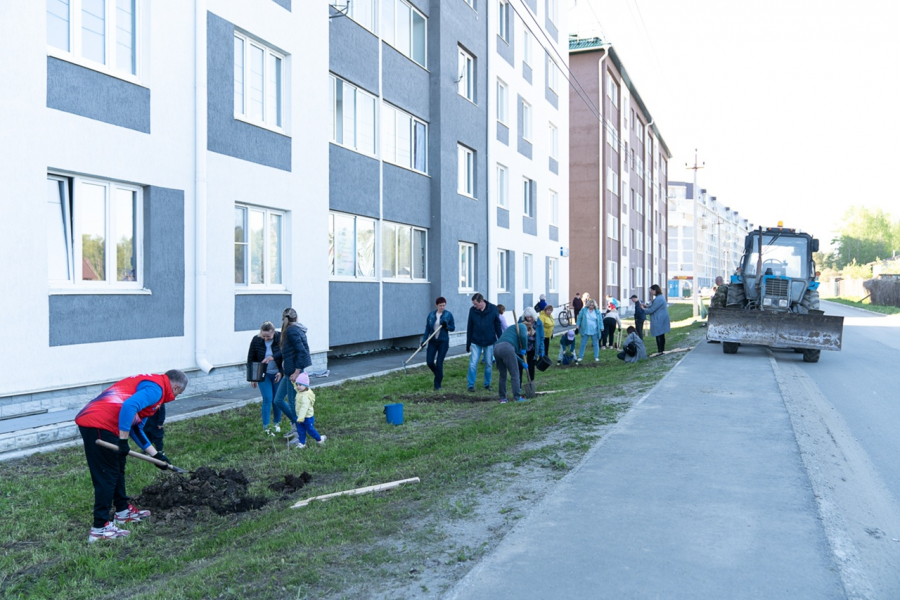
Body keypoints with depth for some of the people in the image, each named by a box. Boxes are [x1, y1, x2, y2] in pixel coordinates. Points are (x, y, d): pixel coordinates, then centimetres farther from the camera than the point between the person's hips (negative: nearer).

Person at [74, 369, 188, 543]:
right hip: (99, 424, -10)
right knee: (107, 476, -4)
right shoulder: (156, 389, -7)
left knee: (117, 468, 21)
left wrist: (156, 454, 27)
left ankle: (123, 511, 34)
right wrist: (123, 440, -20)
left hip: (91, 420, 10)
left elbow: (136, 428, 27)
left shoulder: (149, 384, 25)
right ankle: (100, 529, 0)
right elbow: (129, 406, -26)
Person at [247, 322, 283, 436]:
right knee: (267, 399, -8)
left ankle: (277, 423, 26)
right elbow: (251, 359, -1)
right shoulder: (256, 340, -10)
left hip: (277, 374, 0)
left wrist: (281, 372, -15)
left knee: (277, 399, 6)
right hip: (263, 374, 0)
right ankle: (265, 427, 0)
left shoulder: (280, 338, -14)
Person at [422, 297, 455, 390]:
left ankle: (437, 384, 9)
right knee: (429, 362, -3)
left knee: (439, 363, -5)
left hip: (443, 341, -3)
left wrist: (446, 326, -18)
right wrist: (424, 340, -2)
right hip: (433, 341, 3)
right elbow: (427, 329, 6)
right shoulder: (431, 315, 2)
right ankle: (438, 375, 28)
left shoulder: (449, 315, -4)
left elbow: (453, 328, 2)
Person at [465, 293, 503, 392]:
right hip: (476, 342, 0)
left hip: (489, 342, 0)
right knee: (473, 364, -5)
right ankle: (471, 385, 6)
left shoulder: (493, 309, -8)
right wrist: (468, 343, 3)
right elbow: (469, 328, 1)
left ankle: (487, 384, 23)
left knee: (489, 364, 9)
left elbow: (498, 326, 0)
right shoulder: (472, 310, -6)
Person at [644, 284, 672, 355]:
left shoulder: (658, 299, -21)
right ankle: (662, 350, 23)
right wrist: (647, 306, 9)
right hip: (661, 320, 11)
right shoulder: (661, 297, 13)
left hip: (659, 321, -11)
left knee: (659, 336, -6)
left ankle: (660, 351, -3)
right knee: (661, 336, 16)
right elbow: (654, 307, 21)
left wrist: (644, 309, -1)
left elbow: (651, 310, -18)